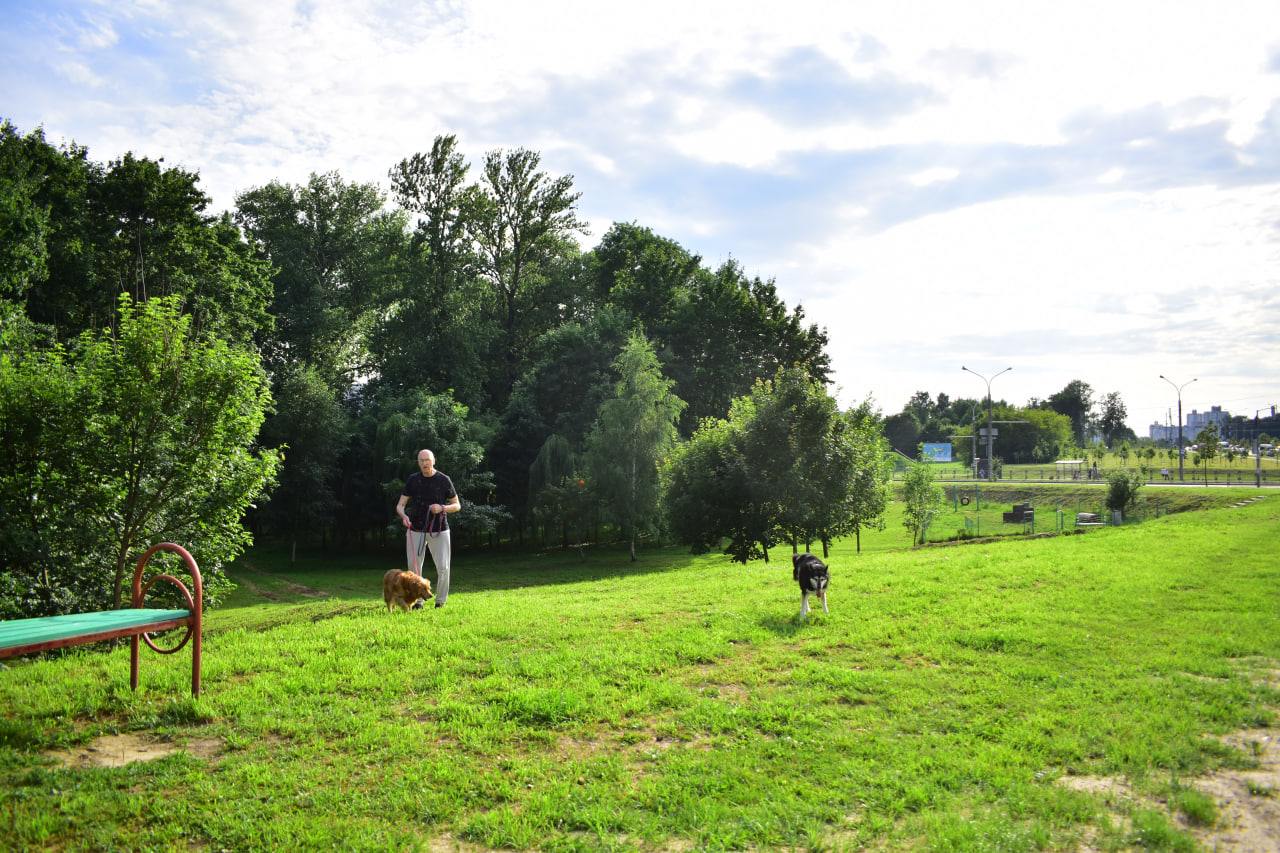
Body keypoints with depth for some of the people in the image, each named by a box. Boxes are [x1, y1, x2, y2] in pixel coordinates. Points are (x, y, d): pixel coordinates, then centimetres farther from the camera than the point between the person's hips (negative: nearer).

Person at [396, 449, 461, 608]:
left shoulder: (444, 480, -1)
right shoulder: (412, 480, 3)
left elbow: (457, 505, 5)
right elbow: (400, 505, 4)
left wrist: (442, 508, -15)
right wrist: (404, 516, -18)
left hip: (438, 530, -2)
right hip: (415, 529, 2)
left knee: (443, 567, -3)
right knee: (413, 566, 1)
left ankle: (441, 602, 12)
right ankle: (417, 601, 13)